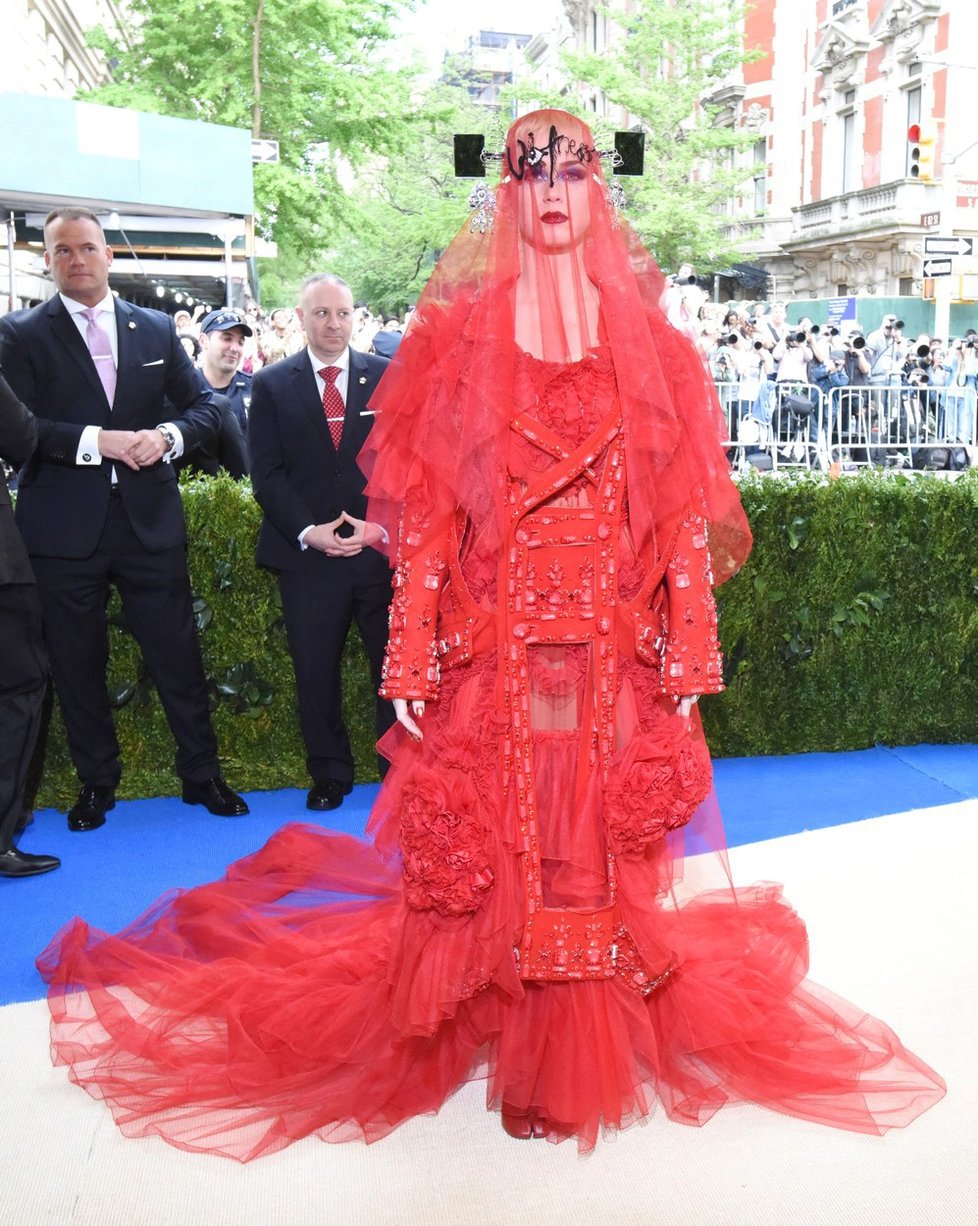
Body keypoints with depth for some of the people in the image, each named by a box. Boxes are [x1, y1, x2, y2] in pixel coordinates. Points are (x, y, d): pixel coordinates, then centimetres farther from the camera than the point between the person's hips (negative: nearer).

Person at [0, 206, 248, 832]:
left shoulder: (157, 328, 10)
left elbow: (204, 404, 10)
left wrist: (167, 436, -10)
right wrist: (97, 441, -20)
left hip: (150, 521, 2)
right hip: (66, 530, -1)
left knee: (179, 655, 5)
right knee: (78, 664, 10)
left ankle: (203, 774, 21)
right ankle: (97, 783, 26)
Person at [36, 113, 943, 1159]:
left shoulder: (647, 346, 8)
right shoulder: (458, 338, 4)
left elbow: (684, 510, 5)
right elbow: (425, 510, -1)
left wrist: (688, 650, -2)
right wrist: (413, 660, -6)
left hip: (616, 652, 1)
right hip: (496, 649, -1)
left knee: (604, 849, 6)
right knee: (504, 848, 6)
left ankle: (588, 1055, 27)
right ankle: (526, 1067, 26)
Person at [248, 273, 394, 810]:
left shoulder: (387, 376, 7)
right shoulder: (272, 385, 7)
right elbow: (267, 474, 1)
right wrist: (308, 532, -11)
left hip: (382, 548, 0)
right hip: (307, 553, 0)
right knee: (316, 671, 6)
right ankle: (329, 775, 22)